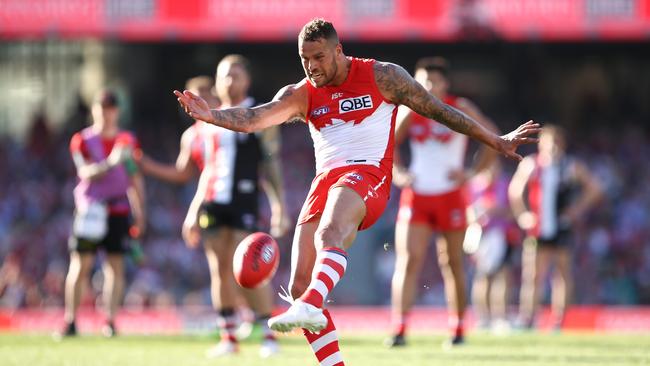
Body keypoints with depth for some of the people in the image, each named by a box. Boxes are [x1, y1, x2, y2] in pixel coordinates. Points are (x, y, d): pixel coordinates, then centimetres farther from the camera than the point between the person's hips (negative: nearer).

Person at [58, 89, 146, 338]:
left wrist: (139, 214, 9)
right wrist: (110, 163, -29)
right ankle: (70, 321, -1)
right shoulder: (82, 140, 2)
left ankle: (110, 321, -1)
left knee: (115, 266, -3)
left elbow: (136, 180, 14)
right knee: (80, 265, -5)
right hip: (89, 210, -2)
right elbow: (86, 173, -12)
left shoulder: (128, 141, 10)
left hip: (119, 211, 2)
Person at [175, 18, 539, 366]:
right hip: (325, 181, 6)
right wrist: (211, 116, -24)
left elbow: (439, 110, 10)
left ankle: (311, 305, -62)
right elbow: (256, 118, -4)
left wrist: (497, 142, 14)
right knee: (298, 286, -7)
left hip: (367, 175, -6)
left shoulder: (382, 77, 4)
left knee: (330, 233, -38)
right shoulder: (301, 95, 12)